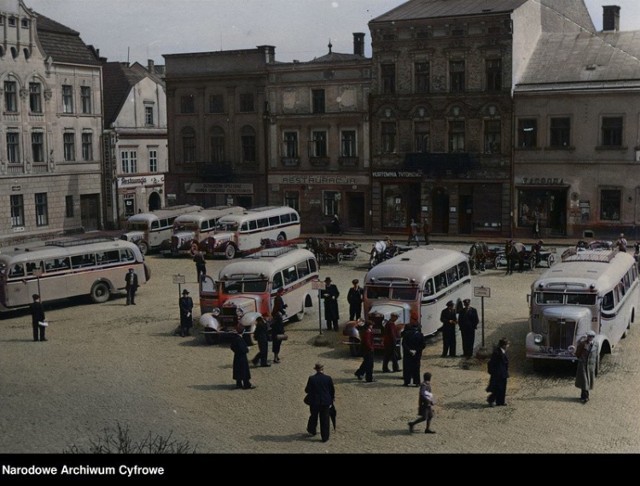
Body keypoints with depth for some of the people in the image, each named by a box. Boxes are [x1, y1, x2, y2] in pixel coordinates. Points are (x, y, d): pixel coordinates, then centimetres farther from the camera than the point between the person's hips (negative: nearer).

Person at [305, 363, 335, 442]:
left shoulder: (311, 378, -12)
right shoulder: (328, 378, -9)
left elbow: (307, 390, -4)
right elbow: (332, 391, 1)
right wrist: (331, 401, 15)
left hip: (314, 402, 0)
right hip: (326, 402, 0)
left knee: (313, 416, 23)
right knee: (325, 419, 9)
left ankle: (311, 431, 42)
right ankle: (325, 437, 14)